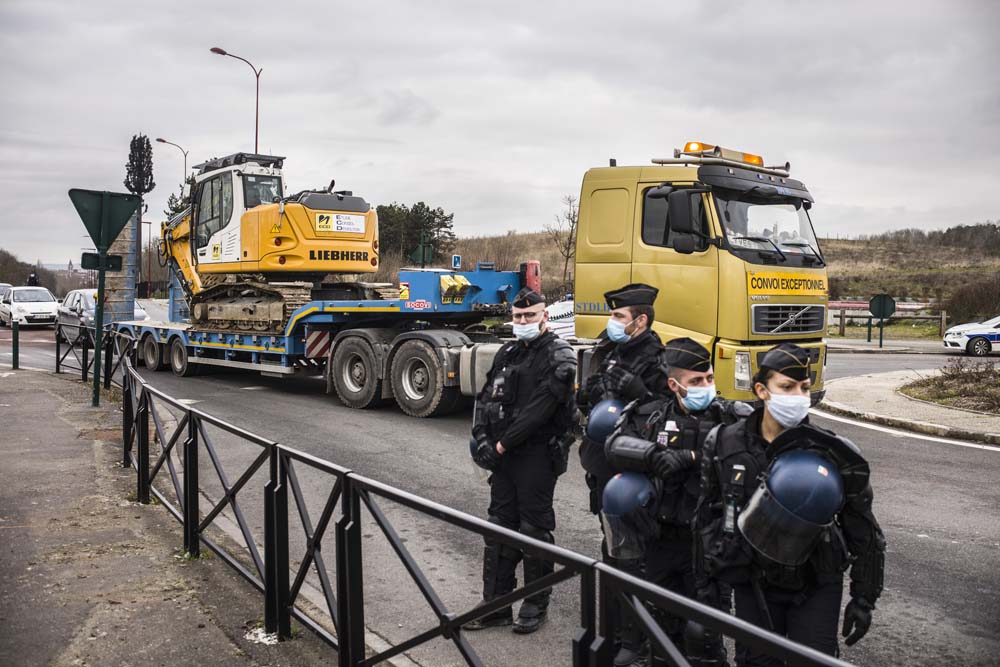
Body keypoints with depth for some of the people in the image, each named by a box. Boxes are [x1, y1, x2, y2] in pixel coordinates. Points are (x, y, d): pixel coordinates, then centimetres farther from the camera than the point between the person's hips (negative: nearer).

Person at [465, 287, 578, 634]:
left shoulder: (558, 355, -9)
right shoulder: (508, 353, 14)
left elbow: (541, 407, -18)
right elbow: (485, 398, 13)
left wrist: (504, 442, -15)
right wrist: (482, 437, -2)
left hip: (538, 455, -7)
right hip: (503, 455, 7)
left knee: (534, 528, 3)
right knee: (500, 526, 11)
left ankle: (536, 604, 19)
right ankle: (495, 604, 21)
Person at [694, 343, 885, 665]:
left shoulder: (834, 454, -14)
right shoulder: (724, 445, -9)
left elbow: (863, 532, -4)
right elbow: (706, 519, 2)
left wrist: (864, 600, -2)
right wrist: (704, 585, 5)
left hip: (816, 587, -1)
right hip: (753, 587, 2)